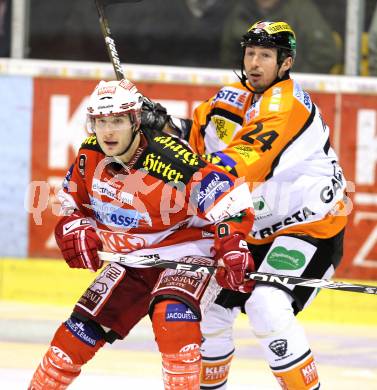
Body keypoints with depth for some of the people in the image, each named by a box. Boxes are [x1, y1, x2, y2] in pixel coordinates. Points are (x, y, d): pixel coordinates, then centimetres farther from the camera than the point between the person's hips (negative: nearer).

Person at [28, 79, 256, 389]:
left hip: (185, 252, -6)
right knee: (80, 329, 5)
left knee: (172, 313, -35)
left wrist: (233, 248, -35)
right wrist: (75, 229, -5)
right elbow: (75, 199, 14)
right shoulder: (90, 156, -6)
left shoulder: (171, 162, -28)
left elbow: (230, 200, -26)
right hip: (131, 258, 6)